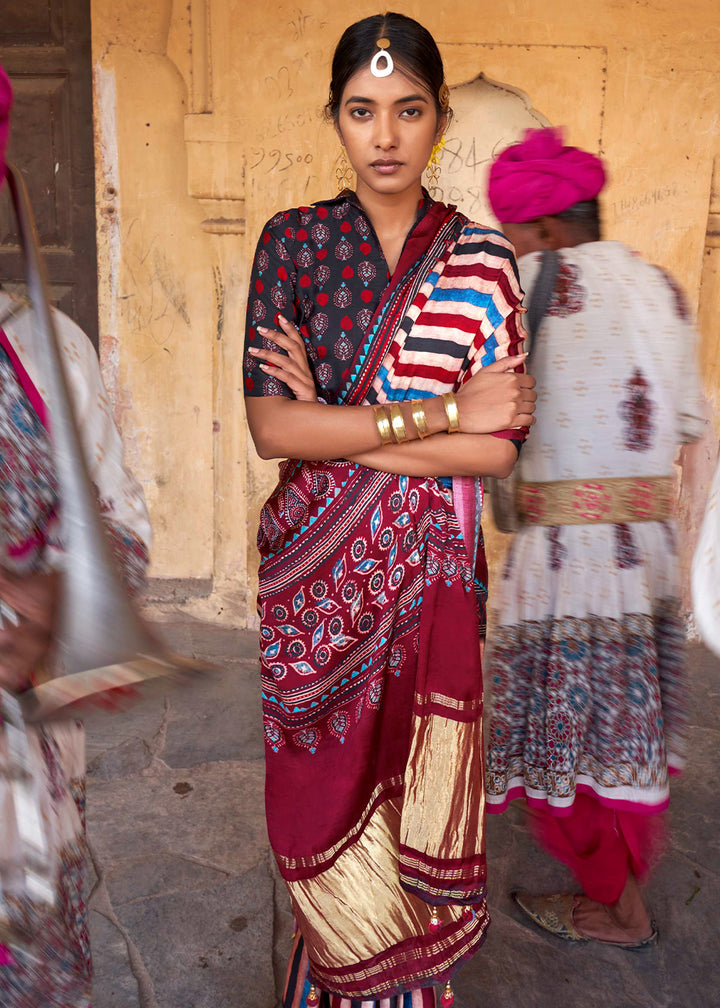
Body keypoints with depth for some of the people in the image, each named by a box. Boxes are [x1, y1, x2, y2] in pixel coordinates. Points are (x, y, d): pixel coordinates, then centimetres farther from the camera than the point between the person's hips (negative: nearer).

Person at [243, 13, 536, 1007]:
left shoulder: (482, 259, 0)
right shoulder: (291, 241, -1)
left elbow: (500, 446, -10)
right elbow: (269, 426, -13)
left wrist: (334, 424, -14)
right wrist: (445, 411, -15)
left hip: (430, 571, 0)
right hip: (313, 570, 0)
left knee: (417, 807, 13)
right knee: (327, 803, 14)